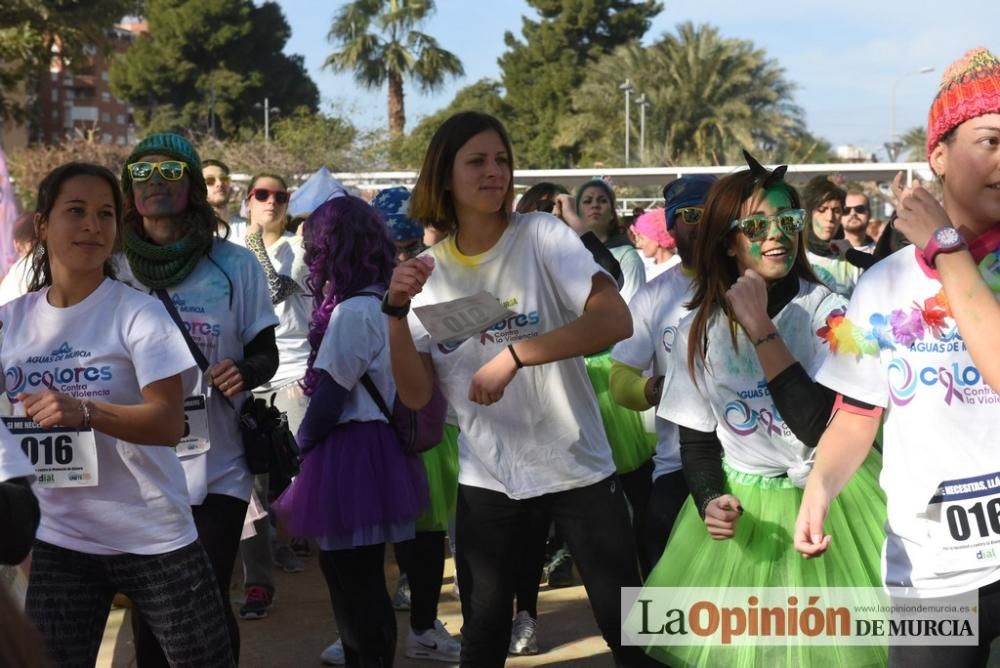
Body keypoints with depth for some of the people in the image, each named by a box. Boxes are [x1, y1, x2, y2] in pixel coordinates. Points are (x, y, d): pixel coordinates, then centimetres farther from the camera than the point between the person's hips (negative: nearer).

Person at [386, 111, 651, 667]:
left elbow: (617, 321, -24)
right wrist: (396, 312, -17)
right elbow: (417, 396, -3)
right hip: (486, 476, 3)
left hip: (577, 466, -2)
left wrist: (513, 355, -30)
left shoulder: (542, 235, -10)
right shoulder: (429, 270, 0)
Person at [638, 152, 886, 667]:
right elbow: (696, 438, 5)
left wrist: (760, 328, -26)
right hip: (742, 509, 2)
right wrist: (709, 501, -15)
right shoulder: (698, 329, -3)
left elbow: (818, 427, -25)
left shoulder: (828, 311, -12)